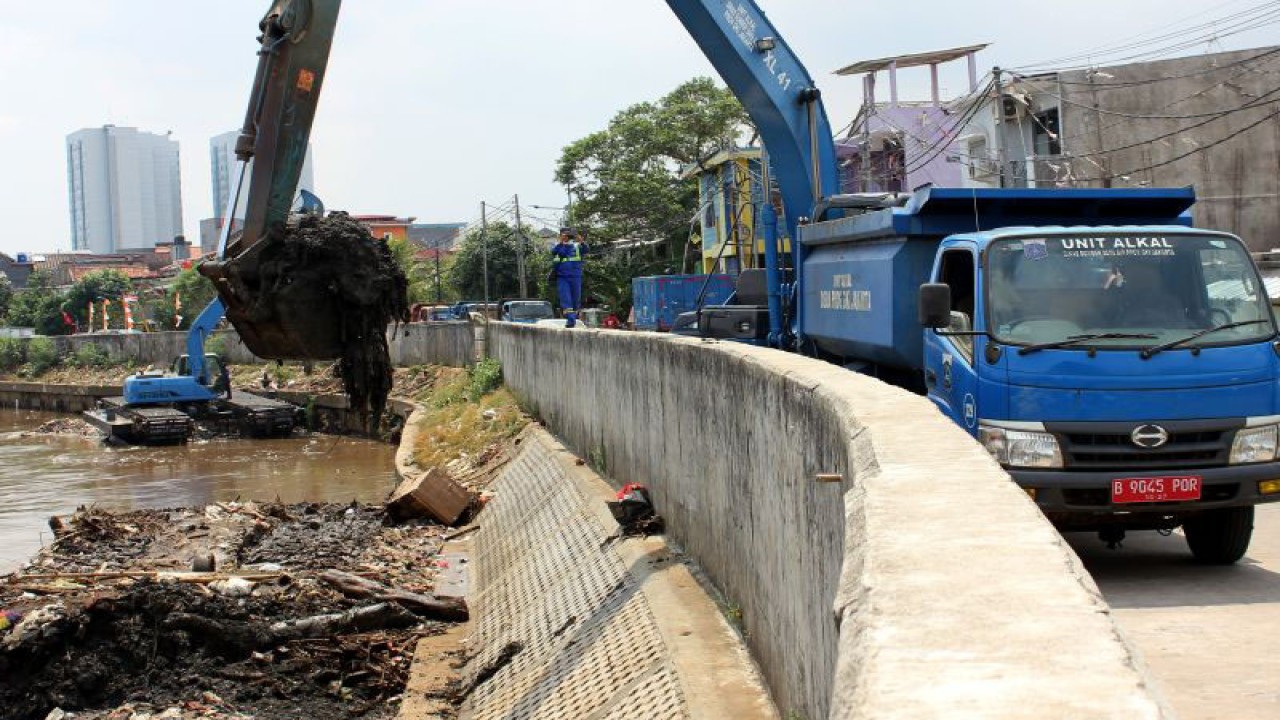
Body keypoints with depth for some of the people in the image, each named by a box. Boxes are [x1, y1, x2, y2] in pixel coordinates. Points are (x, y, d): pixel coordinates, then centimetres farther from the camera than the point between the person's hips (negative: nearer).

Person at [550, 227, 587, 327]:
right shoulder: (558, 246, 7)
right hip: (562, 277, 0)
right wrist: (561, 242, -25)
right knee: (565, 299, -10)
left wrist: (581, 241, -33)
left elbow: (585, 250, -14)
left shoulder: (576, 246, 5)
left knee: (575, 299, 8)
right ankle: (570, 319, -15)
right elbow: (553, 252, -15)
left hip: (575, 277, 0)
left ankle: (574, 318, 23)